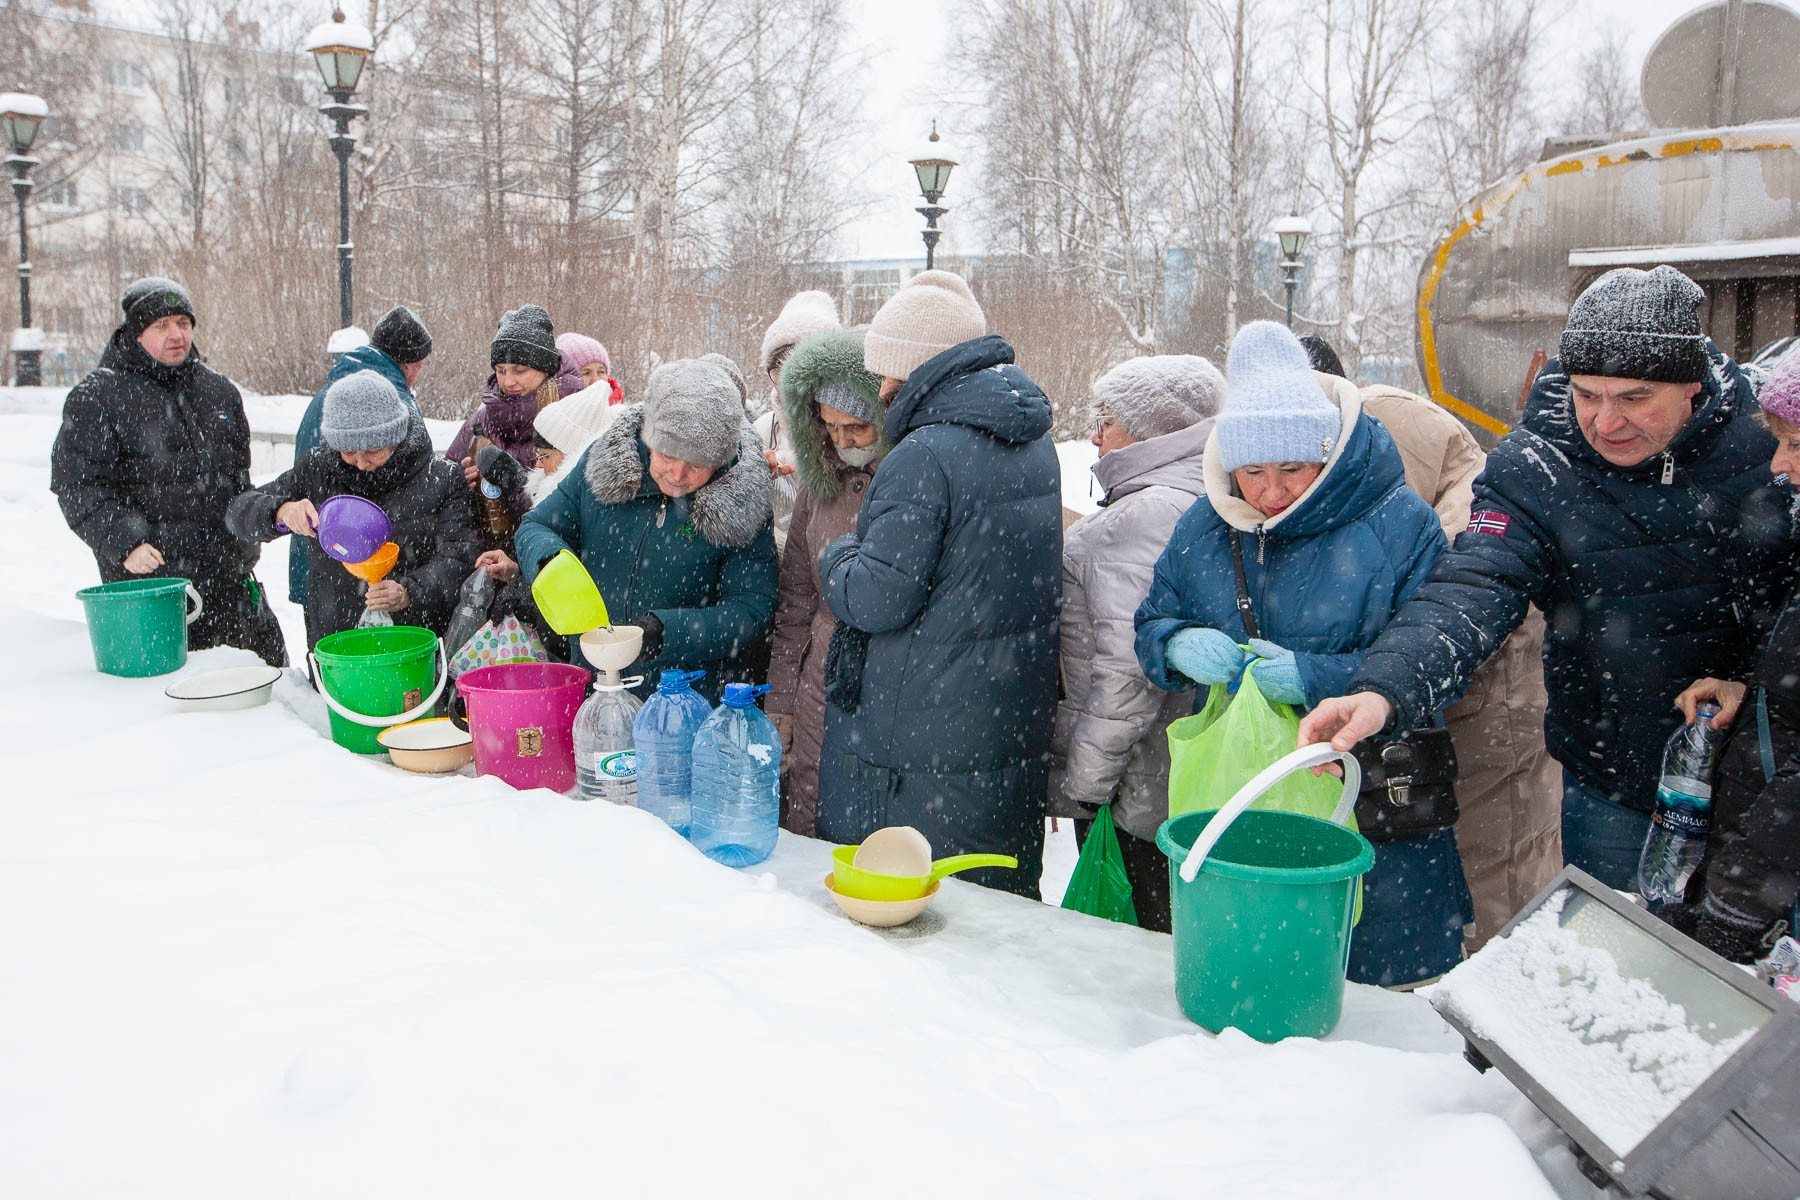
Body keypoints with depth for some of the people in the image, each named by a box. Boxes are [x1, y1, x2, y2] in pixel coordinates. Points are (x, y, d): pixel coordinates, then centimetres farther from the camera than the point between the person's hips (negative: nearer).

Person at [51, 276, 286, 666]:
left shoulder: (219, 390, 14)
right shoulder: (97, 398, -3)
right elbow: (78, 486, -8)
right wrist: (122, 542, -19)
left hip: (230, 575, 5)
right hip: (149, 579, -5)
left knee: (268, 664, 10)